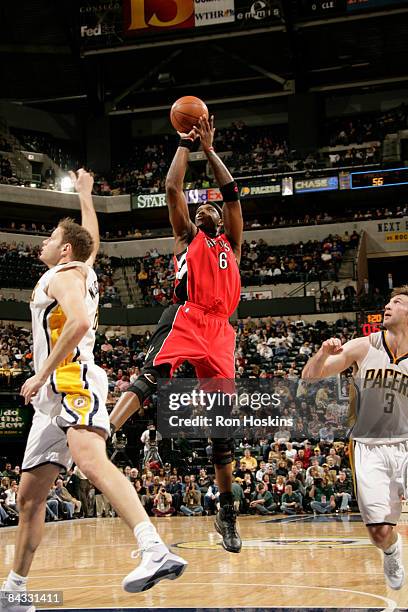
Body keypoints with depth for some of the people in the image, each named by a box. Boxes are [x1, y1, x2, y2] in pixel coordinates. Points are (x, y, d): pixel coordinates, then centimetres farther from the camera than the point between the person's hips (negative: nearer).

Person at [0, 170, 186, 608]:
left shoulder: (64, 275, -2)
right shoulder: (82, 270, 24)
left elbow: (79, 322, -21)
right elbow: (92, 239, 46)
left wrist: (42, 374, -20)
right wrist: (84, 195, 56)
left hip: (75, 383, -10)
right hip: (54, 396, 10)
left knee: (91, 461, -34)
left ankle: (157, 552, -50)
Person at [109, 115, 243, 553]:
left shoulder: (231, 244, 27)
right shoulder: (187, 238, 23)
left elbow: (231, 192, 19)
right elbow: (172, 189, 13)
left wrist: (209, 149, 21)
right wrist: (185, 145, 21)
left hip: (218, 328, 2)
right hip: (184, 317, -2)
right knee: (152, 375, -31)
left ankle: (227, 511, 8)